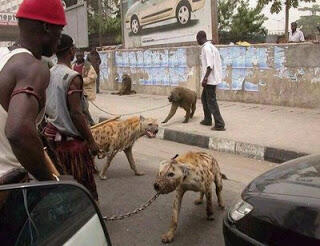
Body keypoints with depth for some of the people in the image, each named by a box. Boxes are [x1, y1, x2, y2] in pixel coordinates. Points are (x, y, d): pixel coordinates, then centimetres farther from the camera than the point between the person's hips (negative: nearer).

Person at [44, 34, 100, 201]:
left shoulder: (49, 74, 6)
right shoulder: (73, 77, -18)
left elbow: (46, 108, 12)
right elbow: (76, 113, -21)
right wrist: (91, 141, -16)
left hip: (53, 133, 8)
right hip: (71, 137, -8)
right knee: (85, 186, 3)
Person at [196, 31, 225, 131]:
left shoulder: (206, 48, -15)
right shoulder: (211, 46, 15)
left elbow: (210, 65, -24)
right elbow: (218, 63, 17)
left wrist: (205, 78, -23)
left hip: (210, 79, -10)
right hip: (214, 78, 10)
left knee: (211, 101, -7)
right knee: (204, 98, 21)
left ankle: (219, 125, -5)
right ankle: (207, 120, 29)